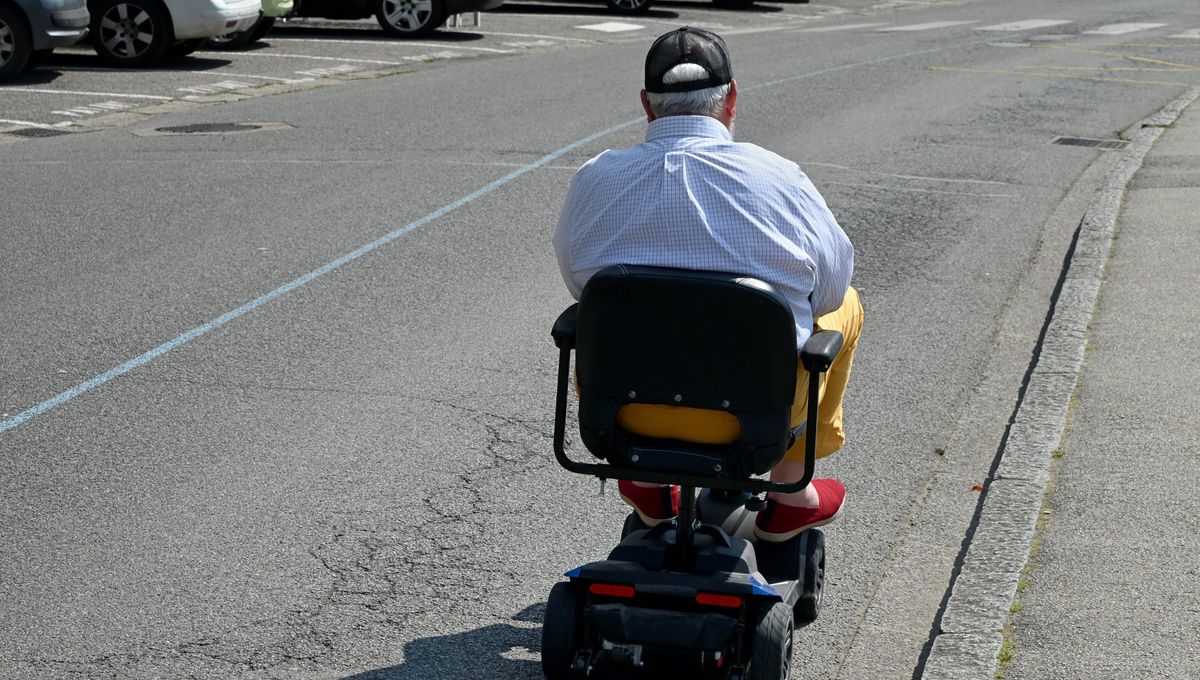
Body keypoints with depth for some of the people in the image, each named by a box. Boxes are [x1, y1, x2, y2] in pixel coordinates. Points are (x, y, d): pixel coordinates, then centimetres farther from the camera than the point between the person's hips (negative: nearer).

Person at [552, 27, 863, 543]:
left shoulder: (594, 179, -5)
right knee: (845, 306, 26)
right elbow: (830, 289, 1)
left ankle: (644, 480, 36)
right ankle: (789, 493, 30)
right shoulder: (780, 180, -11)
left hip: (623, 407, 2)